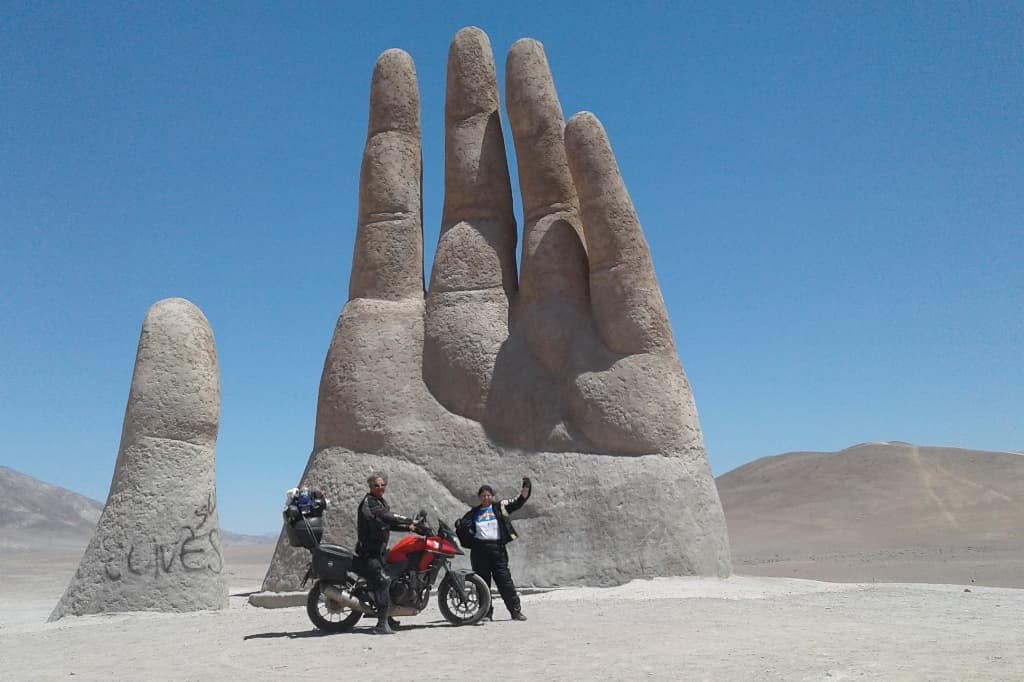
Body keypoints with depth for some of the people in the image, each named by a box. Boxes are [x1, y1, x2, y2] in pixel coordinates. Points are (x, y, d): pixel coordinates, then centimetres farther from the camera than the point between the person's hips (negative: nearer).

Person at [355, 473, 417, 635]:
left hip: (380, 549, 10)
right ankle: (382, 624, -22)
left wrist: (407, 527, 7)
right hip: (369, 551, -10)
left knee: (384, 581, 18)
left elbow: (388, 523, 19)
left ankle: (387, 619, 31)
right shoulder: (369, 502, -14)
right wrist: (410, 521, -23)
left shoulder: (381, 501, 17)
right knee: (383, 580, -20)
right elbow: (387, 516, -28)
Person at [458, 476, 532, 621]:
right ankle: (486, 612, 13)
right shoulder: (474, 513, 13)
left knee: (505, 580, -3)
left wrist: (526, 487, -3)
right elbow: (462, 525, 21)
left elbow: (518, 501, 7)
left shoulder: (500, 507, 9)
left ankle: (516, 610, 1)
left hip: (497, 549, -2)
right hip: (479, 551, 2)